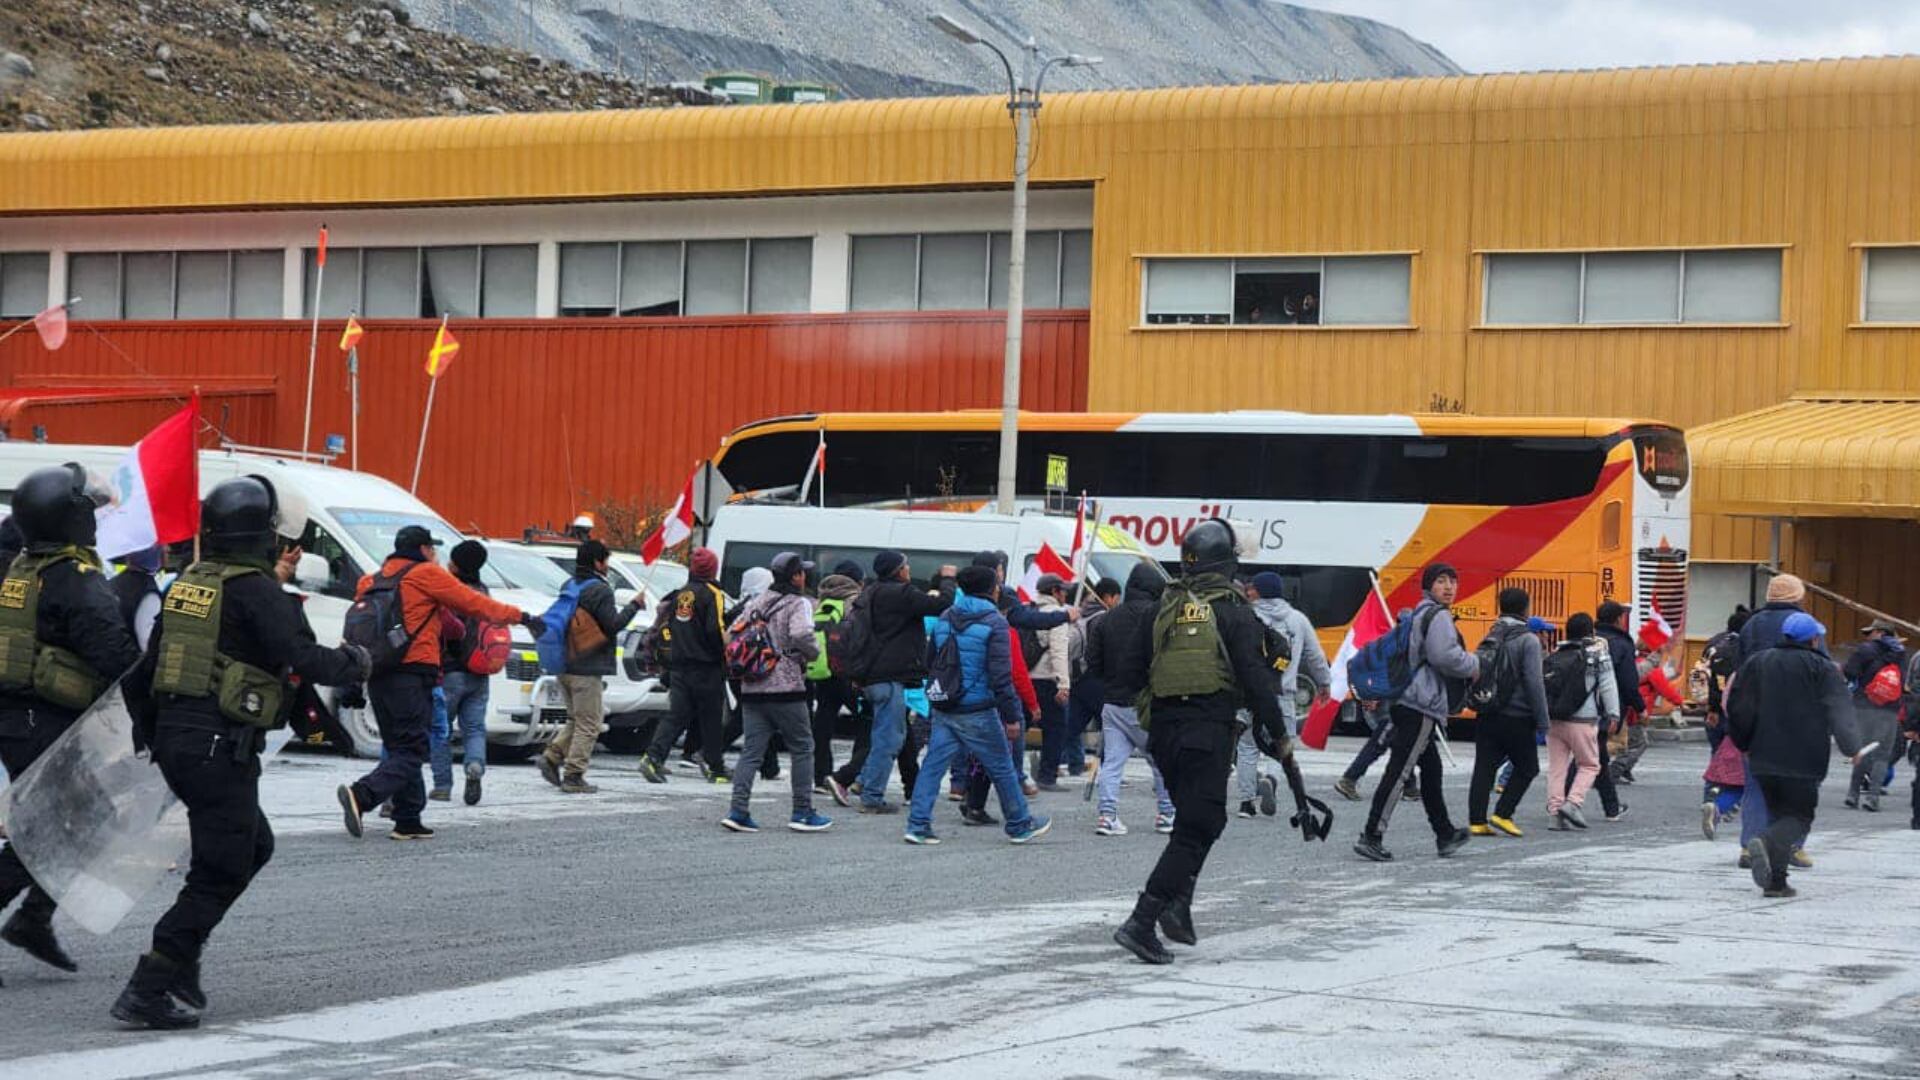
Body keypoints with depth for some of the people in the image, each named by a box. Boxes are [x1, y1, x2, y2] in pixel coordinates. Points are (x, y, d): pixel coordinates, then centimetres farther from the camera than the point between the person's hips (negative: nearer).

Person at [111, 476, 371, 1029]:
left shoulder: (188, 584, 13)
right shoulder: (256, 590, -12)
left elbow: (142, 675, 18)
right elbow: (303, 659, -19)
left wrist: (154, 735, 28)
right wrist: (354, 663, 0)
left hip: (174, 735, 9)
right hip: (220, 745, -9)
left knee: (253, 847, 23)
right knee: (220, 872, -3)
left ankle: (181, 960, 19)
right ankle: (149, 990, -8)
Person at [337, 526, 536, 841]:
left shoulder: (374, 581, 18)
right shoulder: (427, 574, -2)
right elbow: (473, 603, -1)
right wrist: (522, 617, 6)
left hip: (377, 675, 8)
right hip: (412, 675, -8)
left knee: (399, 748, 14)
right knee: (410, 752, -8)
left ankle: (408, 820, 11)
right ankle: (361, 795, -27)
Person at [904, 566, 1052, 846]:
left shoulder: (944, 618, 8)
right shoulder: (994, 623, -11)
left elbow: (929, 662, 16)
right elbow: (1000, 676, -15)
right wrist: (1011, 714, -10)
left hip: (943, 710, 5)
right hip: (977, 712, -5)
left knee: (933, 765, 4)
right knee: (1001, 768, 9)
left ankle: (917, 824, -5)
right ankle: (1020, 825, 21)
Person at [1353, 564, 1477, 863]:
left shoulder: (1417, 615, 21)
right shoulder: (1438, 616, -9)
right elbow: (1444, 656, -20)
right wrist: (1473, 666, -5)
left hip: (1406, 701, 11)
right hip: (1422, 704, -11)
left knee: (1431, 768, 19)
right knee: (1398, 770, -12)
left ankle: (1445, 835, 29)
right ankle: (1372, 836, -15)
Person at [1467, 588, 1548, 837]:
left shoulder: (1491, 637, 9)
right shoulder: (1528, 640, -10)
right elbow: (1534, 683, -14)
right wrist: (1542, 721, -10)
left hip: (1487, 716, 6)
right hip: (1516, 718, -6)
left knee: (1484, 768, 6)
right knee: (1527, 767, 8)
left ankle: (1477, 821, 2)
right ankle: (1502, 814, -1)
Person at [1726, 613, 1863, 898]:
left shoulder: (1756, 663, 10)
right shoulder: (1822, 669, -2)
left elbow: (1737, 707, 10)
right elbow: (1839, 711, -12)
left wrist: (1744, 744, 21)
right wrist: (1852, 748, -10)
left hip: (1763, 758, 4)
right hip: (1803, 760, -4)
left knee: (1779, 813, 16)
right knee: (1799, 816, 2)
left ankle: (1776, 881, 8)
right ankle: (1767, 843, -28)